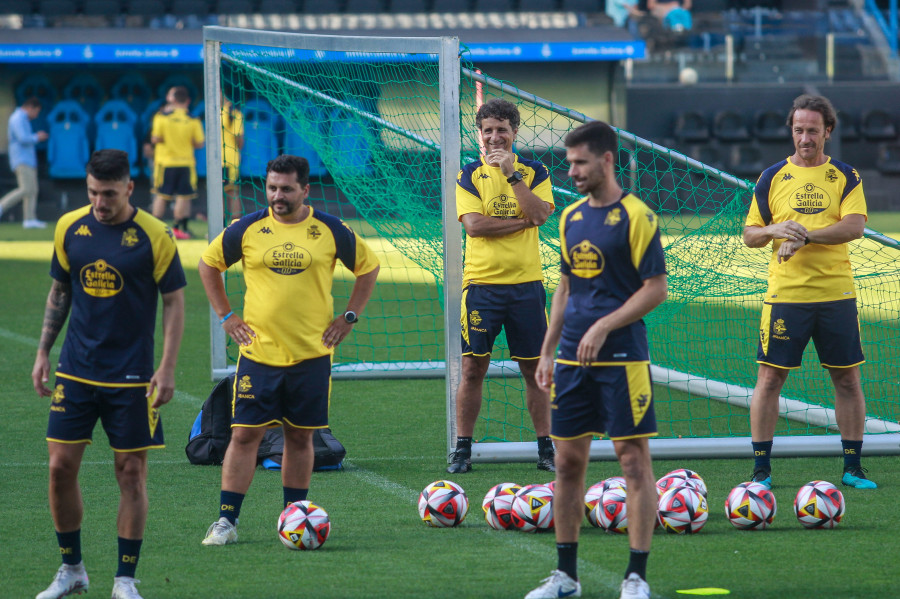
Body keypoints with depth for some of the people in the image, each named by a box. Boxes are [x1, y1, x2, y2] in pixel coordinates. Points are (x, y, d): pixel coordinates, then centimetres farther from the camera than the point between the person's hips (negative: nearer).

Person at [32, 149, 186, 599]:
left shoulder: (153, 236, -8)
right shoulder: (69, 228, 2)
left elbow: (174, 302, -4)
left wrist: (167, 368, -10)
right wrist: (43, 352, 9)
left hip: (131, 376, -3)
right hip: (76, 371, 3)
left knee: (132, 474, 0)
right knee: (60, 467, 0)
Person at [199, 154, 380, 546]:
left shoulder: (329, 231, -1)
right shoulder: (247, 229, -1)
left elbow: (368, 267, 13)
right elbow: (208, 263, 13)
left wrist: (349, 317, 6)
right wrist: (225, 315, 6)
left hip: (312, 354, 0)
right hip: (258, 352, 0)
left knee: (300, 437, 7)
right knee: (244, 435, -5)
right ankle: (226, 521, -1)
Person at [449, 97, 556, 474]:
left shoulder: (534, 172, 7)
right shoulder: (469, 175, 4)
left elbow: (540, 214, -11)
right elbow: (474, 225, -10)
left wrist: (511, 173, -15)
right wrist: (523, 221, -12)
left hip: (526, 282, 1)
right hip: (482, 283, -1)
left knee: (533, 368, 4)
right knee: (473, 368, -2)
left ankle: (545, 448, 12)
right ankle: (463, 449, 5)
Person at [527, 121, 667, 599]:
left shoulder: (636, 217, -8)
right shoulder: (572, 218, 13)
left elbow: (656, 289, -10)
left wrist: (603, 328, -17)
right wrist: (547, 352, 14)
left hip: (622, 358, -7)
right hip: (573, 361, 7)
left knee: (635, 460, -4)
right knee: (568, 460, 8)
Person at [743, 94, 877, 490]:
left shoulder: (845, 177, 5)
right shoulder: (772, 178, 7)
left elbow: (855, 226, -11)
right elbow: (750, 235, 7)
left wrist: (805, 236, -21)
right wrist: (775, 230, -15)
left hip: (836, 294, 0)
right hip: (785, 294, 0)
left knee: (847, 379, 4)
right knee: (770, 378, -2)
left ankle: (852, 468, 14)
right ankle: (761, 469, 5)